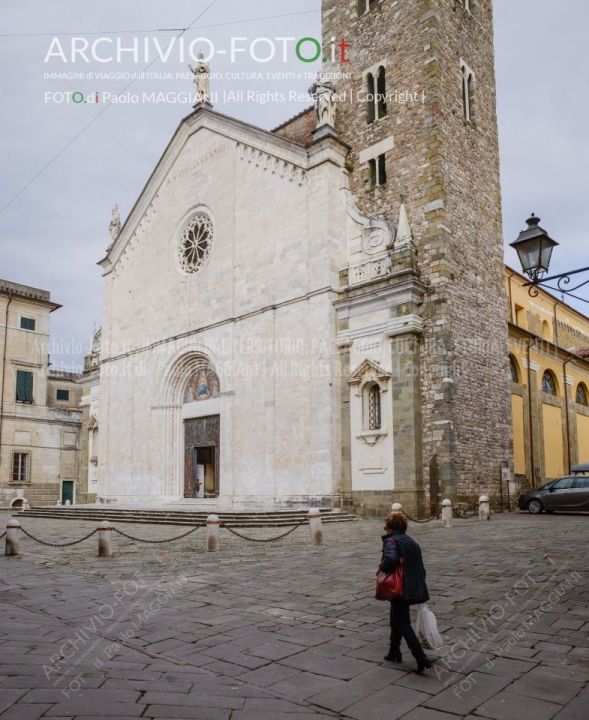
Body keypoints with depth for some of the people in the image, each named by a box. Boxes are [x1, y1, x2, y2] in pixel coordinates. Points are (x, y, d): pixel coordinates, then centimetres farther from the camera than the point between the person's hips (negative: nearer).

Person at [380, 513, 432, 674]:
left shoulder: (391, 541, -12)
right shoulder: (412, 542, 14)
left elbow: (390, 559, -33)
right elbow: (421, 568, 17)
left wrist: (382, 568, -13)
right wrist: (420, 589, 23)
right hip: (415, 588, 9)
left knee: (403, 624, -2)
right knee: (396, 619, 22)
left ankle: (421, 657, -11)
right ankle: (394, 653, 31)